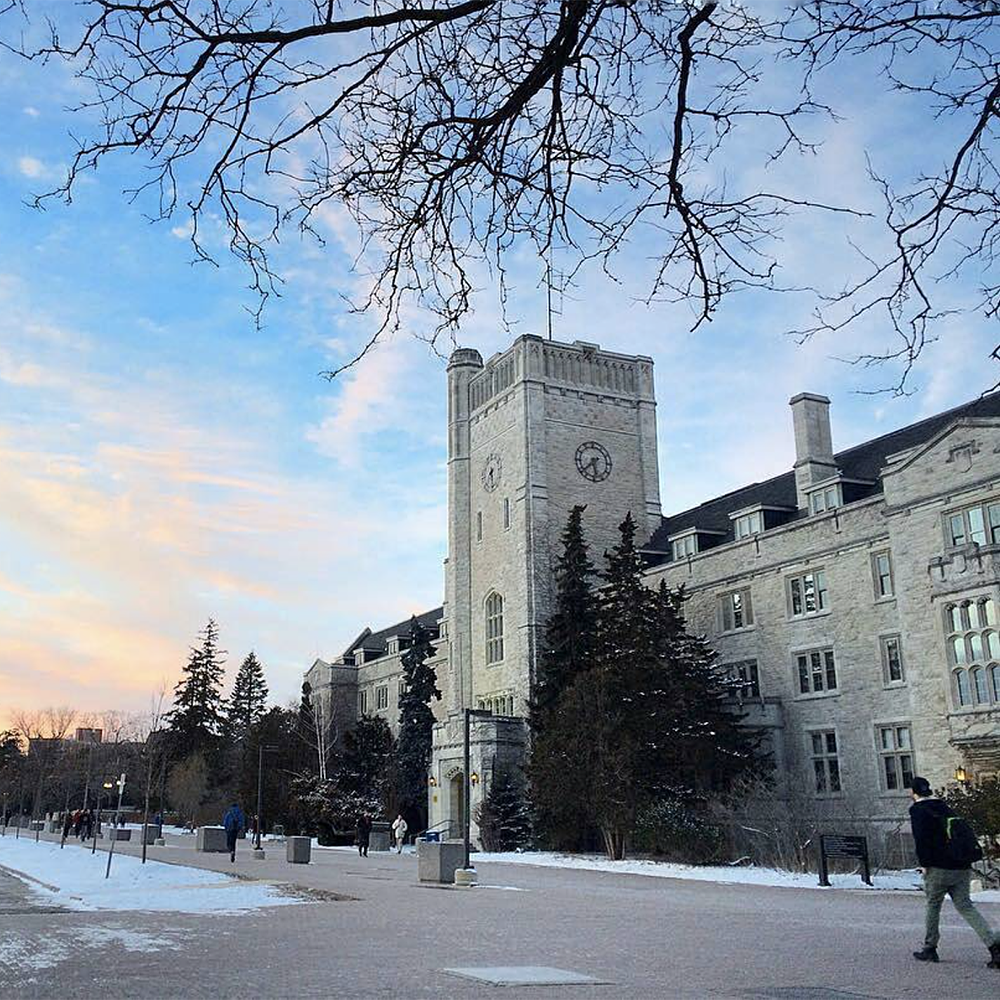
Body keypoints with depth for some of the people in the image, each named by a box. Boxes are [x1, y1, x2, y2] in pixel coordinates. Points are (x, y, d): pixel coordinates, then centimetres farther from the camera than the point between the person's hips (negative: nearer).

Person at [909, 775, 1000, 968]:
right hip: (962, 866, 6)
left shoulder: (918, 810, -4)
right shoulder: (944, 807, 19)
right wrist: (967, 862, 21)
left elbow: (921, 839, -15)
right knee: (965, 906, 7)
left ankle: (930, 948, 18)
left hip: (939, 867, -6)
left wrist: (924, 864, -11)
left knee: (933, 906, 9)